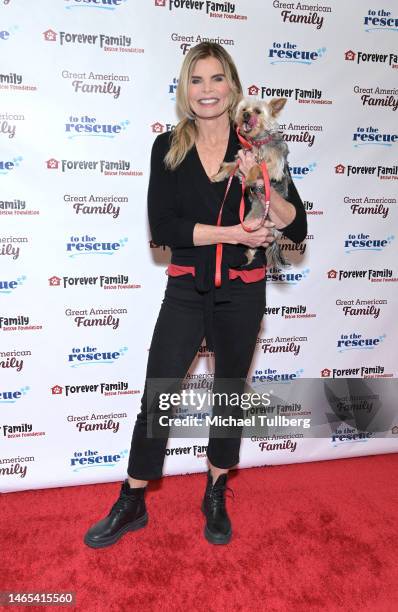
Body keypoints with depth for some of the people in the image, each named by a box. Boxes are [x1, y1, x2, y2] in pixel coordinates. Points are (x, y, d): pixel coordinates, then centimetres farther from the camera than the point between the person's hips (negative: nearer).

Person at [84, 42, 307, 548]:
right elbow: (162, 226, -12)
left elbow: (297, 229, -7)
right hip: (186, 289, 0)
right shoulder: (168, 148, -1)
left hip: (241, 293, 0)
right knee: (155, 398, 3)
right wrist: (232, 232, -19)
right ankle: (131, 505, 25)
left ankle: (216, 499, 36)